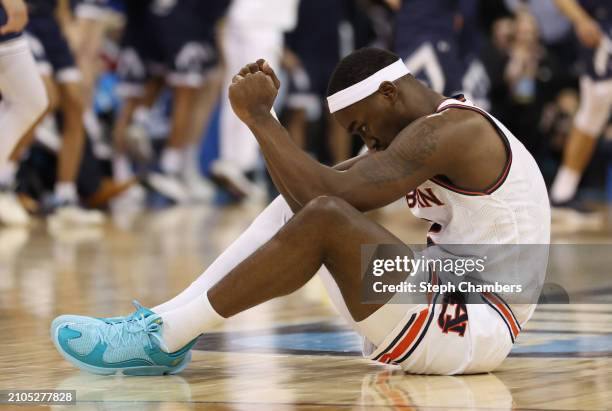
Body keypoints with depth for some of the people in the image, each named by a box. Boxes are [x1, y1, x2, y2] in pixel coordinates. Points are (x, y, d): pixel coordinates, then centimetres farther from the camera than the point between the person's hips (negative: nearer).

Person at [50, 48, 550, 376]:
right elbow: (324, 186, 12)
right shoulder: (424, 131, 17)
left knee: (324, 216, -26)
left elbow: (326, 192, -25)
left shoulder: (450, 130, -16)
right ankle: (167, 323, -4)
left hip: (477, 329, -10)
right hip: (446, 307, 10)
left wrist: (259, 117, -15)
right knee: (301, 204, 4)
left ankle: (166, 334, -21)